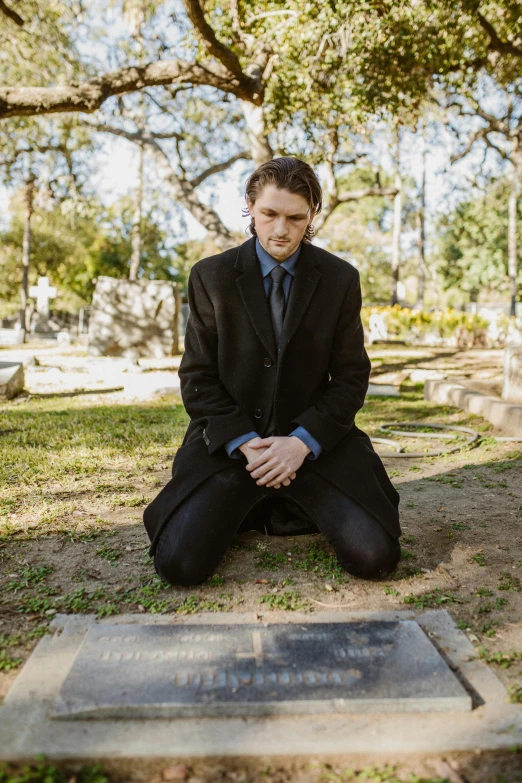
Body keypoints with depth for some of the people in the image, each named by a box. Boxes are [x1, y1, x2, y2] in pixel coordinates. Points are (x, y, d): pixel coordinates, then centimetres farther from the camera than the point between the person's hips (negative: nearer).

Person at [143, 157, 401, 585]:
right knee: (179, 562, -18)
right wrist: (243, 443, -15)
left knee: (374, 556, -16)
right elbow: (198, 378, 0)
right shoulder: (210, 276, 0)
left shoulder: (341, 278, 2)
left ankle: (292, 507, 12)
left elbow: (351, 377, 1)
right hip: (231, 440, 0)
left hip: (314, 440, 1)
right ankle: (241, 509, 14)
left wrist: (303, 442, -14)